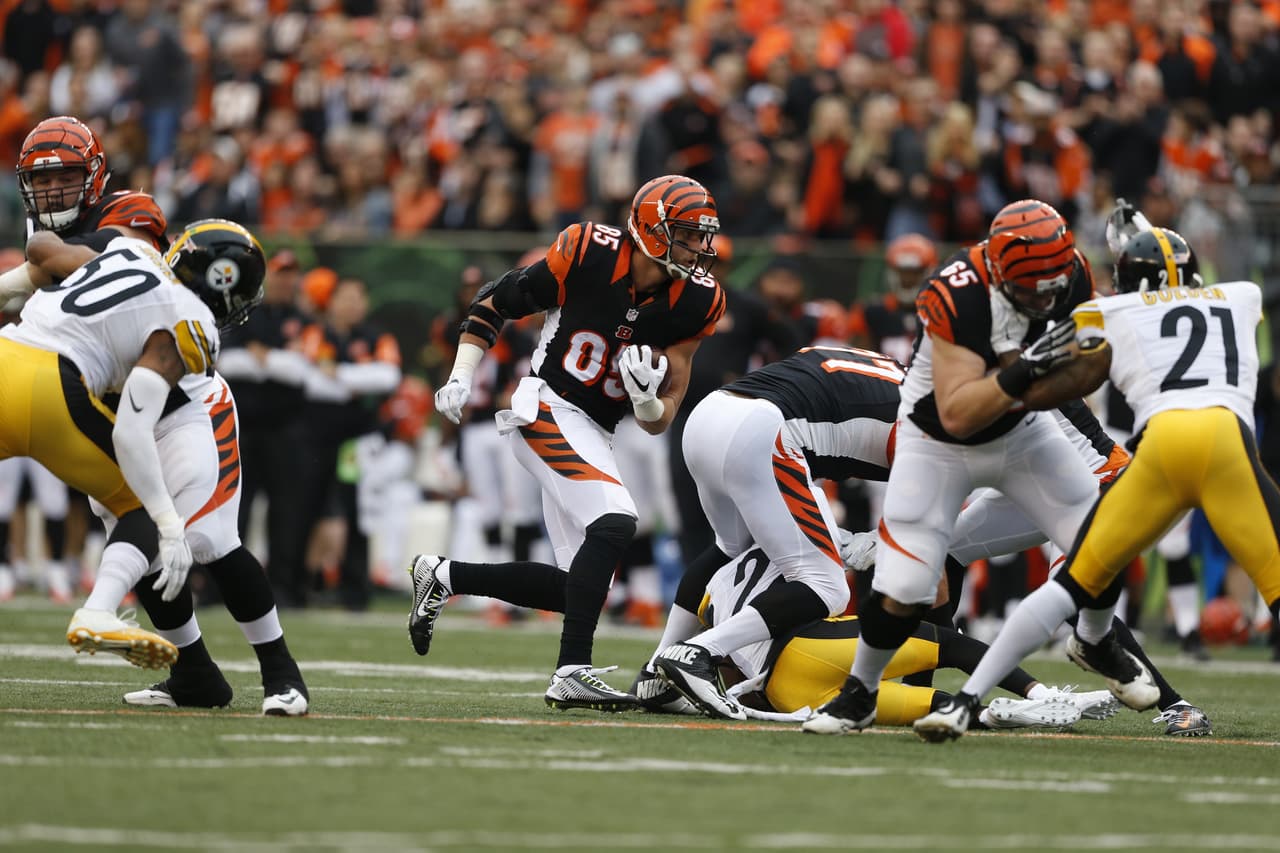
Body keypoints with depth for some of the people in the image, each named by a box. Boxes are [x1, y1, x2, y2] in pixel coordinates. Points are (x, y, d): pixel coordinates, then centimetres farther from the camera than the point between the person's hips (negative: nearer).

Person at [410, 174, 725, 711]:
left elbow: (658, 423, -2)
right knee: (614, 524, -28)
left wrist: (648, 398, -25)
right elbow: (496, 302, 0)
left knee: (580, 586, 5)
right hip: (546, 410, -7)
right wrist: (461, 377, -5)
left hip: (592, 438, 7)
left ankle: (444, 577, 22)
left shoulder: (694, 303, -4)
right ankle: (571, 674, -28)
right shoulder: (586, 255, -15)